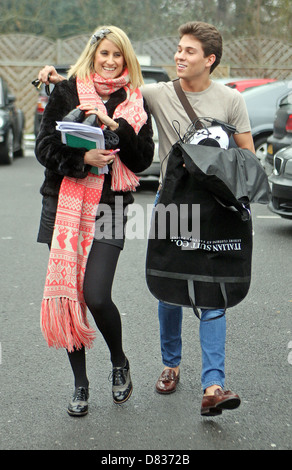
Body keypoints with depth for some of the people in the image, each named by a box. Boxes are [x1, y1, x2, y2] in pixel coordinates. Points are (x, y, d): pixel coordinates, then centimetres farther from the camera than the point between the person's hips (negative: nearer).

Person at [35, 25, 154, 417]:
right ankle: (81, 384, 19)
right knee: (67, 295, 2)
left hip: (110, 207, -1)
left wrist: (115, 128, -13)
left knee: (96, 295, -13)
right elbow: (45, 147, 0)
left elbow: (143, 159, 1)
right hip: (65, 204, 1)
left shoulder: (136, 103, 8)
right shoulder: (66, 93, 6)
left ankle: (119, 363, 18)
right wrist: (82, 159, -15)